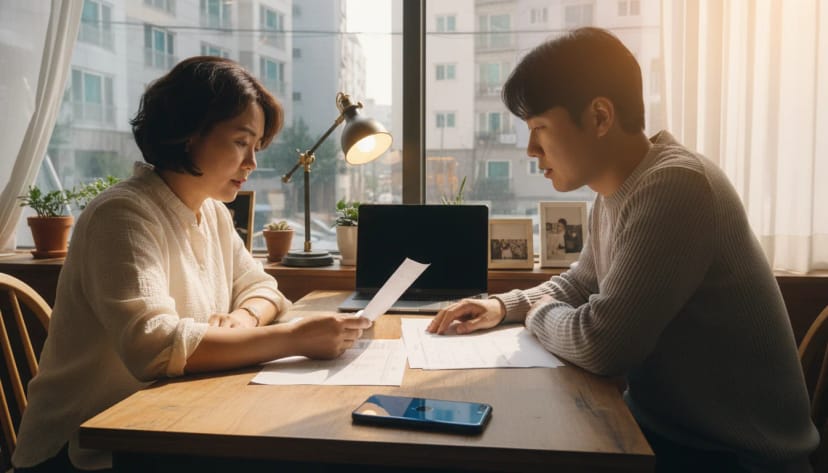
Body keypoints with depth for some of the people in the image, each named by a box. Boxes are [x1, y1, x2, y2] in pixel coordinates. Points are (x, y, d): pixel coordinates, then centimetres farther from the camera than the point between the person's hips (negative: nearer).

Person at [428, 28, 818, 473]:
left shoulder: (674, 187, -27)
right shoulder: (616, 192, 2)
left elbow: (598, 344, -30)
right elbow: (579, 284, 19)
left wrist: (540, 312, -9)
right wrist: (503, 306, 2)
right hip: (661, 424, 7)